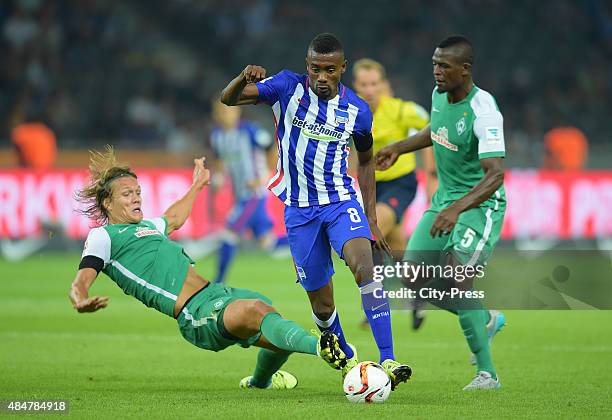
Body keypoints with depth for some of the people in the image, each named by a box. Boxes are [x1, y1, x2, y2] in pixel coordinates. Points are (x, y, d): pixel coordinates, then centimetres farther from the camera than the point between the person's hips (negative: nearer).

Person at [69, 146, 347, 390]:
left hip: (217, 292, 10)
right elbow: (81, 282, -10)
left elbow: (174, 219, 49)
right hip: (197, 313, -10)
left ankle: (259, 381, 38)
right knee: (256, 309, -34)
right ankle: (320, 346, -57)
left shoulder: (145, 226, 26)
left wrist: (196, 187, 65)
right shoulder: (103, 236, 2)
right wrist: (81, 301, -35)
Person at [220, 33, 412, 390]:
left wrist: (371, 220, 9)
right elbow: (228, 99, -7)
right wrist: (244, 78, -31)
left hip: (342, 202, -1)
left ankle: (388, 361, -33)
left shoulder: (358, 111, -3)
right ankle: (347, 358, 34)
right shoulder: (288, 87, -7)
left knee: (364, 264, -29)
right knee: (322, 303, 4)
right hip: (299, 210, 1)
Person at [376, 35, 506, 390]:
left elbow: (496, 174, -33)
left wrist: (457, 209, -44)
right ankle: (486, 320, 26)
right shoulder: (439, 94, 0)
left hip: (481, 203, -8)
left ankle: (487, 373, -18)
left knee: (457, 274, -26)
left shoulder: (483, 110, -25)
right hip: (446, 198, 8)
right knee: (415, 278, 2)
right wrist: (399, 148, 23)